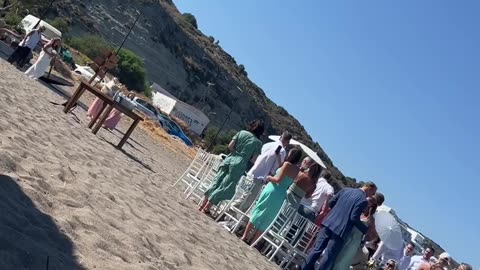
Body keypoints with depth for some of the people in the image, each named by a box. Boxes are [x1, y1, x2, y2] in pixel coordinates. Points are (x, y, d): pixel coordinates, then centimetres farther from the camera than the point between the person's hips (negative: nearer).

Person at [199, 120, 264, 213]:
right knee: (226, 188, 3)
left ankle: (203, 204, 16)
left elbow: (230, 146, 2)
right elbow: (254, 160, -3)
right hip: (239, 164, -4)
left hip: (229, 160, 4)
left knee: (216, 182, 12)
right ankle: (207, 207, 6)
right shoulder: (258, 143, 0)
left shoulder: (242, 132, 6)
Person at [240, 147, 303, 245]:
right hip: (281, 196, 5)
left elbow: (278, 179, -15)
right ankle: (253, 242, 13)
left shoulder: (287, 164, -9)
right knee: (266, 219, 10)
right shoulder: (298, 170, 7)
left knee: (257, 212, 6)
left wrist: (269, 177, 2)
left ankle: (245, 236, 8)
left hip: (273, 191, -5)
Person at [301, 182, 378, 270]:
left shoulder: (345, 190, 11)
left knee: (317, 249, 11)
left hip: (328, 223, 6)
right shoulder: (363, 200, -9)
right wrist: (366, 230, -3)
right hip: (340, 230, -6)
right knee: (329, 256, 3)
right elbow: (354, 218, -14)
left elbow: (331, 203, 13)